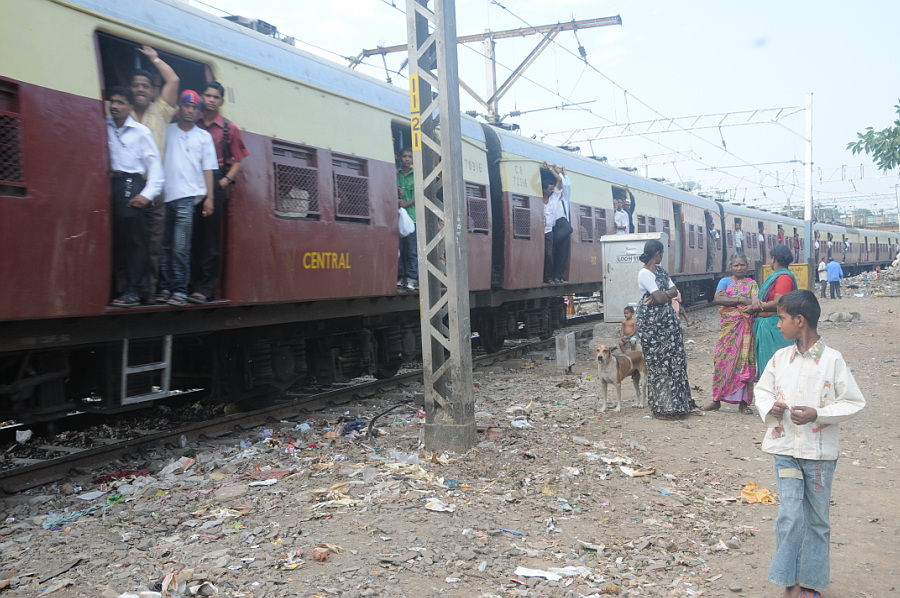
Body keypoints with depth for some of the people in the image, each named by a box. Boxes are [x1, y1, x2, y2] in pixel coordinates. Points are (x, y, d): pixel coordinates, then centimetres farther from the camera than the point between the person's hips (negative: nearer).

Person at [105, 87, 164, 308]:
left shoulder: (140, 131, 3)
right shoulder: (104, 127, 12)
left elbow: (154, 163, 1)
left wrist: (148, 194, -7)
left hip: (132, 185, -3)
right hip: (111, 184, 3)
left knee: (134, 238, -7)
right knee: (115, 238, 3)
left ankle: (135, 291, -5)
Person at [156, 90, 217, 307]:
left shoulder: (204, 136, 12)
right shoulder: (167, 131, 12)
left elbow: (207, 169, 9)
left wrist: (209, 197, 2)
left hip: (187, 196, -2)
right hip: (165, 195, 2)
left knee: (180, 247, -11)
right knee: (165, 246, 3)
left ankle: (180, 290, -8)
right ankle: (165, 288, 9)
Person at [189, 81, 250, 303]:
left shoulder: (229, 129, 8)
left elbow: (237, 161, 7)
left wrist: (226, 180, -7)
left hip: (216, 184, -2)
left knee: (210, 237, -3)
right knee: (192, 236, 0)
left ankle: (205, 289, -4)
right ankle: (192, 285, 5)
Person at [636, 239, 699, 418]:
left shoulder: (660, 270, 13)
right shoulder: (645, 273, -14)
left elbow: (674, 291, 7)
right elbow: (660, 298, -19)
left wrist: (662, 295, -11)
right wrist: (668, 295, 2)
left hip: (667, 319, 8)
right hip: (652, 321, -8)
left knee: (675, 358, 8)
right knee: (658, 361, 0)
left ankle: (679, 402, 15)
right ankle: (662, 406, 10)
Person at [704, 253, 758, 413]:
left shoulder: (751, 284, 10)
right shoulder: (725, 281, 8)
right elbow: (717, 299, -10)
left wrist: (728, 298, -18)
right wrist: (741, 300, -15)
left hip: (745, 327, 0)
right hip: (728, 326, 0)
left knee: (744, 362, 0)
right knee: (723, 360, -2)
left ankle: (743, 402, 6)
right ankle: (717, 400, 6)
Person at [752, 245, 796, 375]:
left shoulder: (784, 277, -15)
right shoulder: (773, 276, 16)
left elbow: (778, 303, -22)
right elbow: (759, 294, 13)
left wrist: (756, 307, -10)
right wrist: (756, 300, -11)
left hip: (775, 326, -10)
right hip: (765, 324, 10)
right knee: (766, 360, 14)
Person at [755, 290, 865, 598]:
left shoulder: (832, 360, -10)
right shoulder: (780, 357, 2)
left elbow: (854, 402, -7)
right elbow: (762, 390, 13)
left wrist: (818, 414, -19)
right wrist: (770, 407, -8)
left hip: (820, 450, -2)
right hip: (786, 447, 2)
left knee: (817, 519, 10)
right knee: (791, 515, -4)